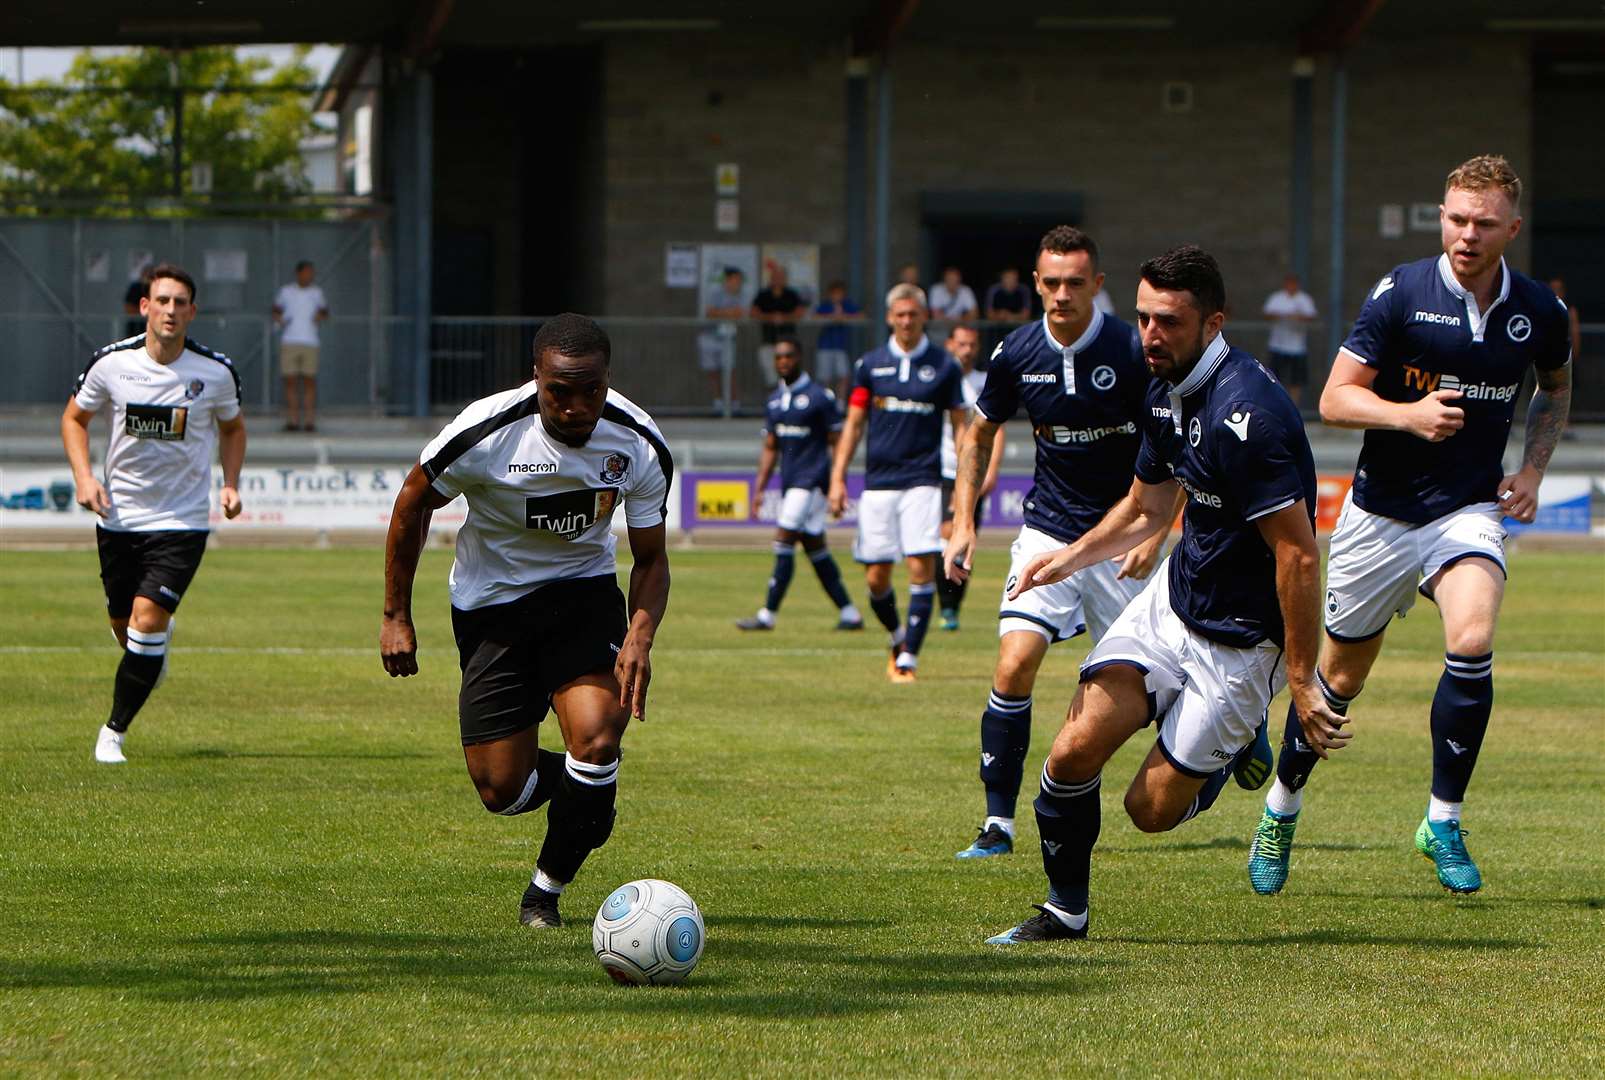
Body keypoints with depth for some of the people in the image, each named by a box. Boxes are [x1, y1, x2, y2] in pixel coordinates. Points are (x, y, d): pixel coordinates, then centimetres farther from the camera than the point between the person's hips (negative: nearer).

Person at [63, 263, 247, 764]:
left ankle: (114, 732, -2)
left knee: (147, 621, -16)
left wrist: (230, 483, -1)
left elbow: (232, 427, 13)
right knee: (124, 624, 12)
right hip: (119, 515, 2)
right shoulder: (111, 363, -8)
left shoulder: (216, 372, -7)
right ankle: (156, 643, 51)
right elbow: (74, 418, 8)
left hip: (183, 521, -2)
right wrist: (83, 477, -7)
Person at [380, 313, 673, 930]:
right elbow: (413, 504, -4)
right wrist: (395, 617, -1)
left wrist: (640, 639, -23)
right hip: (490, 602, -1)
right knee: (501, 791, -5)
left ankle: (548, 888, 2)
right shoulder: (484, 433, -24)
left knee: (596, 739, -24)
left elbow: (651, 560, -3)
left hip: (584, 591, 1)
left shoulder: (639, 446, -17)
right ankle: (573, 785, 33)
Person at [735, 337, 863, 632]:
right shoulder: (774, 400, 13)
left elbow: (837, 442, -7)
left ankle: (768, 615, -10)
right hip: (789, 482, 8)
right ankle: (849, 614, 13)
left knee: (784, 542, -11)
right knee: (814, 547, 8)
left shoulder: (819, 397, -8)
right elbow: (770, 448, 18)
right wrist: (759, 488, 10)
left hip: (812, 480, -8)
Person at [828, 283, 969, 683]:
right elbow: (854, 423, 11)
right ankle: (898, 639, 29)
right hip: (878, 481, 2)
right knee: (876, 578, 2)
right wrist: (837, 477, 4)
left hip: (922, 481, -2)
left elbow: (961, 425, 7)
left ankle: (908, 660, -8)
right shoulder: (871, 364, 7)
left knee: (922, 568, -13)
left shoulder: (943, 366, 3)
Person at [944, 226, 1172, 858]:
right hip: (1049, 532, 2)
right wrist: (963, 520, 6)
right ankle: (998, 823, -10)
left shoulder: (1133, 352, -14)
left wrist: (1156, 534, -16)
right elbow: (980, 434, 14)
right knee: (1014, 666, -15)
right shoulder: (1017, 354, -4)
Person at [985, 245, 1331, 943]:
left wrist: (1301, 681, -25)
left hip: (1242, 642, -7)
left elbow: (1299, 555, -27)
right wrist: (1071, 557, 5)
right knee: (1077, 750, -8)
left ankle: (1239, 745, 29)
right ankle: (1065, 912, 12)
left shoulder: (1246, 413, -28)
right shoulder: (1167, 395, 2)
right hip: (1173, 600, 7)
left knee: (1154, 808, -1)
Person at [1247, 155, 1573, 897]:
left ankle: (1443, 822, -10)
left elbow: (1556, 388, 19)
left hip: (1470, 509, 1)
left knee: (1471, 641, -25)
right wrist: (1408, 414, -27)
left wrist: (1533, 468, 5)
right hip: (1383, 510, -1)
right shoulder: (1401, 294, -11)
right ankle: (1281, 809, 33)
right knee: (1343, 671, 9)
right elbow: (1336, 398, -10)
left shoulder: (1538, 311, -2)